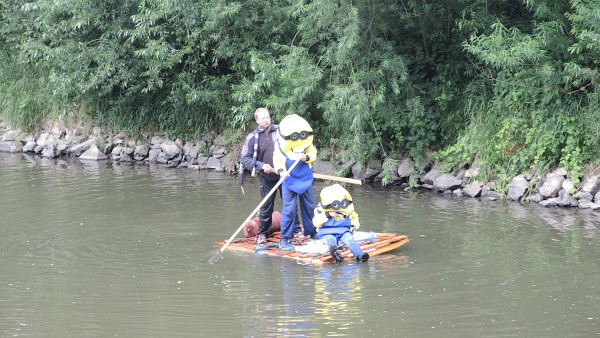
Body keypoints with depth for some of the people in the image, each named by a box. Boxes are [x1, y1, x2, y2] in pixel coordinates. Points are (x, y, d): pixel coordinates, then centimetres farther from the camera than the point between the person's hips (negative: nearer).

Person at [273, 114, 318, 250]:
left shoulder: (307, 142, -1)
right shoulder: (280, 144, -8)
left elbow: (313, 153, 3)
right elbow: (276, 159, -4)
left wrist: (307, 157, -18)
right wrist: (280, 170, -21)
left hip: (305, 179, 3)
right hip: (289, 181, -3)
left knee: (309, 207, 12)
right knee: (288, 210, -7)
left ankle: (312, 232, 30)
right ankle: (284, 239, -2)